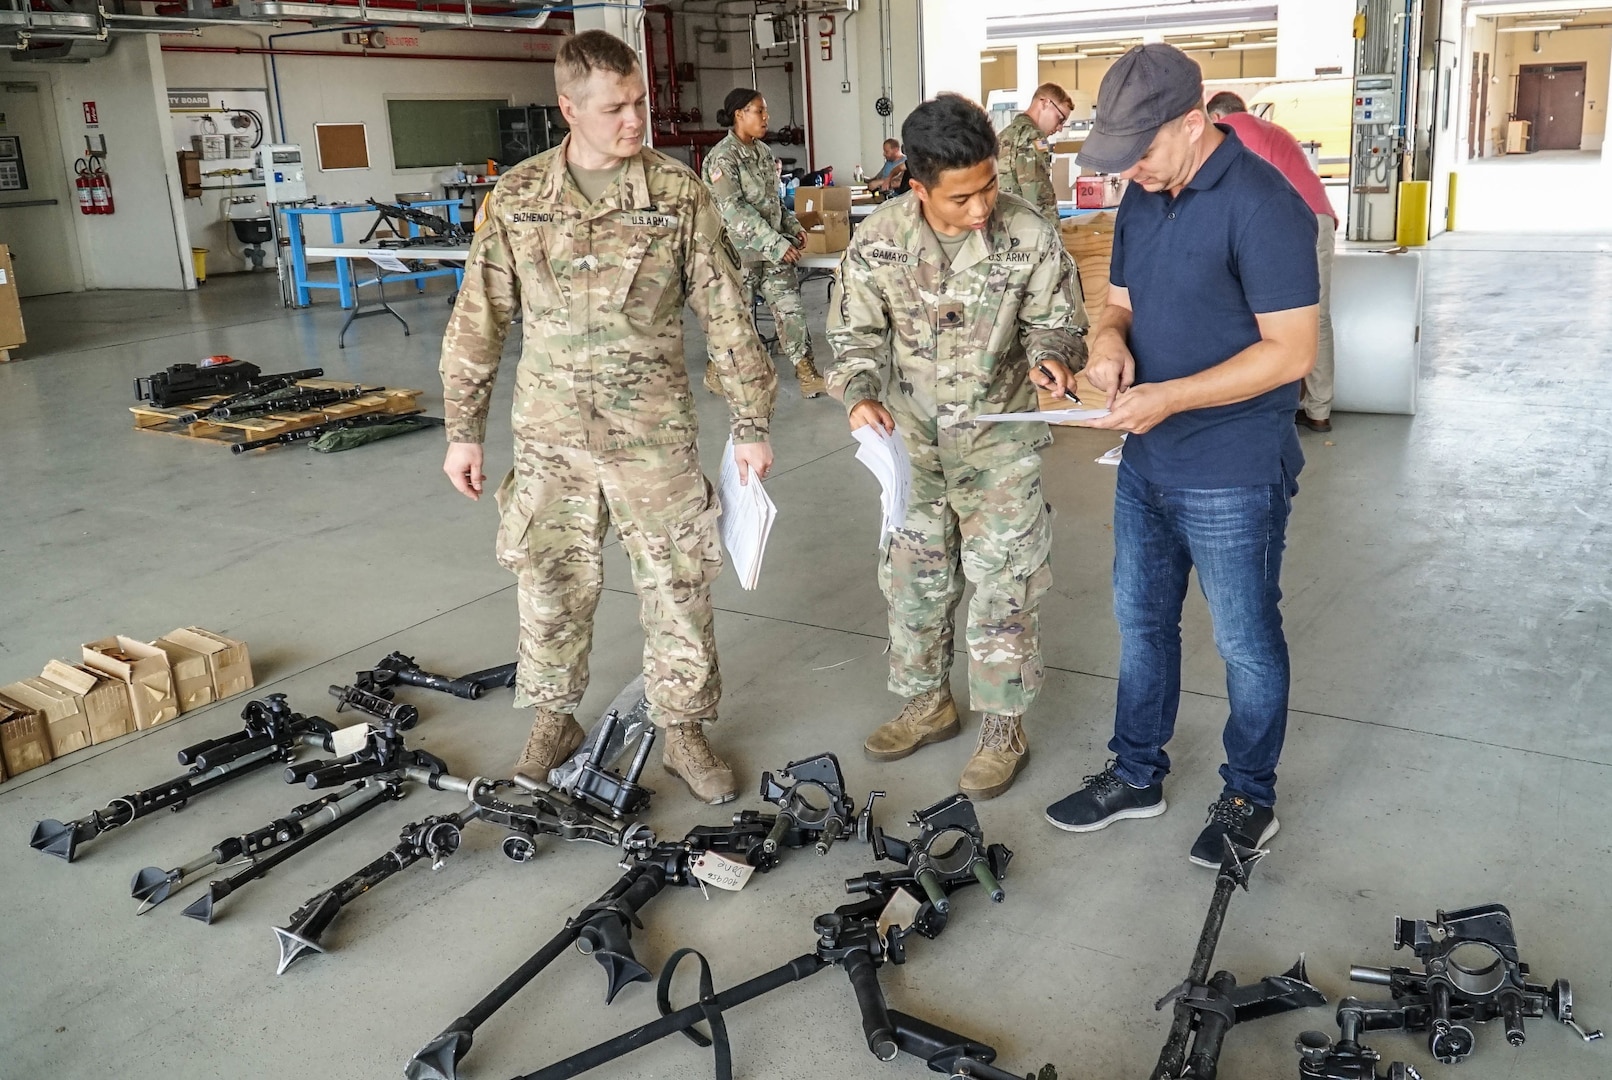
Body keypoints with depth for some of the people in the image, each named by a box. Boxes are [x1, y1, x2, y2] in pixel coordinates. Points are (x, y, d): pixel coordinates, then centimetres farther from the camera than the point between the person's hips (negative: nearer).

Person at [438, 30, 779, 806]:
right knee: (551, 586, 11)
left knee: (677, 587, 5)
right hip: (549, 436, 1)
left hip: (653, 435, -1)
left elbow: (725, 314, -1)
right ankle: (553, 723, 32)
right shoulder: (516, 198, 0)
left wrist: (751, 423, -2)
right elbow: (478, 321, 4)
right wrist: (463, 429, 4)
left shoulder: (678, 193, -3)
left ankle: (682, 730, 23)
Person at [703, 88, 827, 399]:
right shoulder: (722, 157, -13)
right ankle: (716, 374, 24)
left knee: (790, 308, 2)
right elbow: (733, 209, -21)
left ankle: (807, 373, 6)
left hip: (775, 250, 7)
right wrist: (775, 243, -24)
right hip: (741, 251, -7)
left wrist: (792, 226, 5)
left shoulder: (763, 151, 11)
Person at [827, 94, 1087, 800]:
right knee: (912, 576, 13)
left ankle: (1004, 728, 19)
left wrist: (1050, 356, -25)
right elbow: (855, 335, -1)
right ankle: (927, 702, 34)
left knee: (1001, 585, 2)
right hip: (912, 438, 3)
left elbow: (1056, 322, -2)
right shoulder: (878, 242, -13)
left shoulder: (1030, 237, -16)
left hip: (1000, 440, -2)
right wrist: (861, 397, -20)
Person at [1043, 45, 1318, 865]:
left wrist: (1169, 397, -27)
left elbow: (1290, 351, -22)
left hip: (1233, 479, -8)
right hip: (1146, 465, 8)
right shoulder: (1141, 197, 5)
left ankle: (1249, 798, 29)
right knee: (1141, 623, 18)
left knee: (1245, 643, 9)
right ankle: (1137, 776, 36)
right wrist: (1109, 335, -9)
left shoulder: (1261, 205, -20)